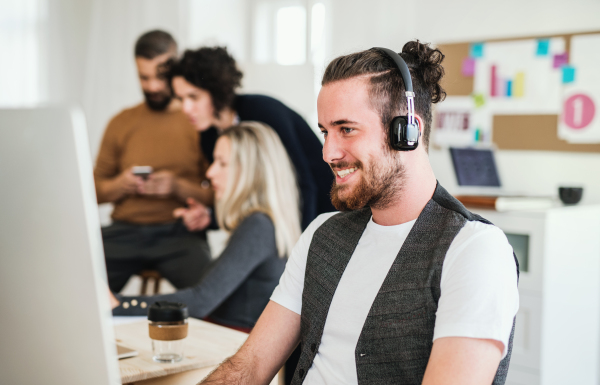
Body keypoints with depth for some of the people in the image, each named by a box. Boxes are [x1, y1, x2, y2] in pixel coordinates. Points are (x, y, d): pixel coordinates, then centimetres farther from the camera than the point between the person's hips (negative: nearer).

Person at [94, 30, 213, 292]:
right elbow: (96, 190, 17)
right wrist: (120, 184, -4)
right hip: (125, 229, 3)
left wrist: (179, 187, -15)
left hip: (180, 232, -2)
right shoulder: (121, 123, 16)